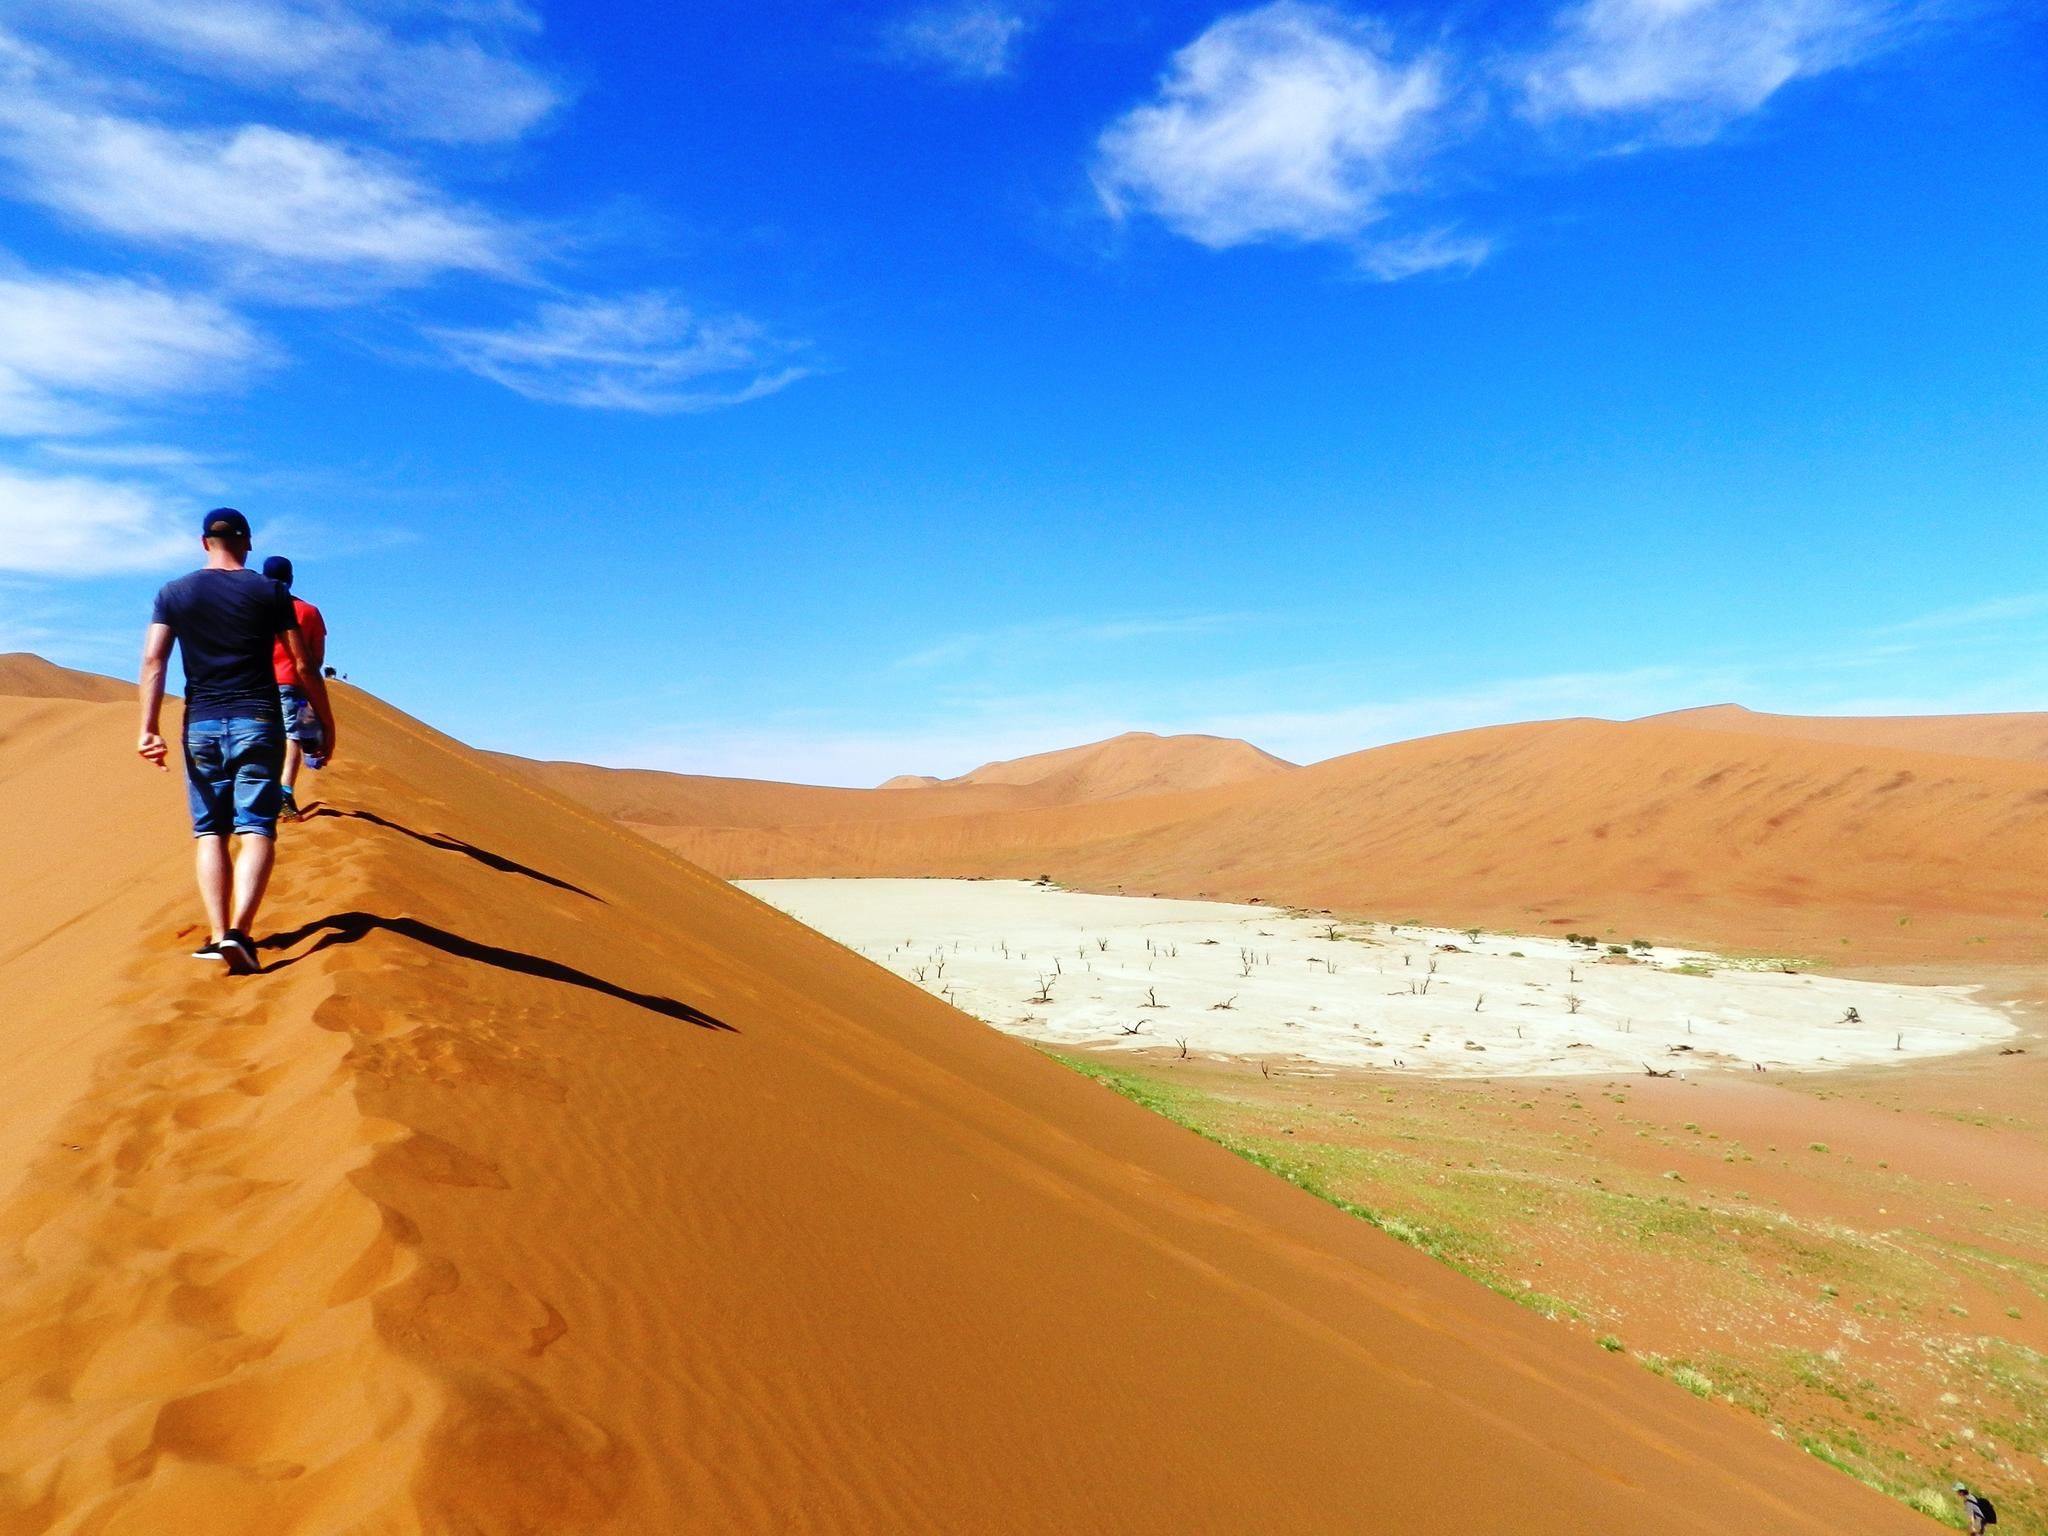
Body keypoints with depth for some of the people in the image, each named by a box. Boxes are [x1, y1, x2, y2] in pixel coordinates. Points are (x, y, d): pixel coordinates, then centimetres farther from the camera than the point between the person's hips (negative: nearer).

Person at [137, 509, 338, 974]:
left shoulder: (174, 593, 7)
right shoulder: (270, 593, 2)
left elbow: (153, 661, -3)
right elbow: (304, 666, 1)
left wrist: (148, 728, -5)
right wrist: (326, 720, 10)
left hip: (201, 725, 2)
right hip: (258, 722, -2)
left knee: (209, 830, 8)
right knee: (257, 829, -5)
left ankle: (218, 935, -2)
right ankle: (239, 932, -21)